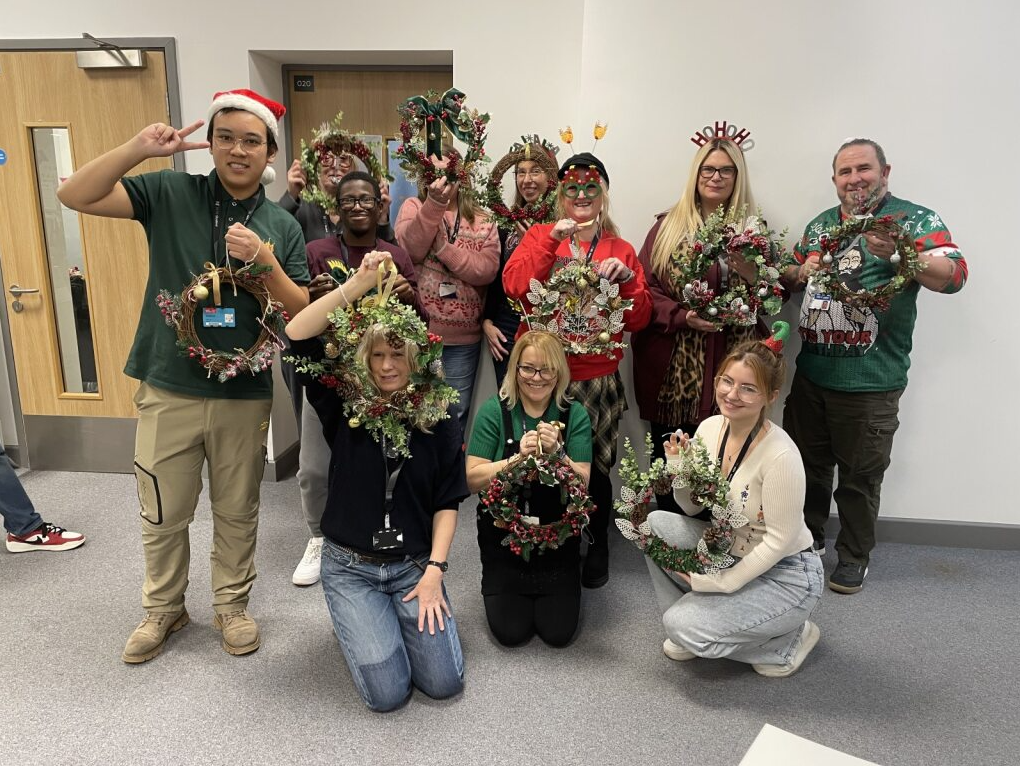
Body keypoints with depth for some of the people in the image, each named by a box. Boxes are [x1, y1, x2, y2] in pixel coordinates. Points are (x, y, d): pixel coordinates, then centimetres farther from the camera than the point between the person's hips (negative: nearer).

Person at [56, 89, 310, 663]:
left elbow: (300, 313, -2)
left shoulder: (282, 227, 2)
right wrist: (139, 148, -21)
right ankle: (164, 609, 37)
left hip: (245, 395, 1)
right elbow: (74, 195, -10)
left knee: (237, 513, 14)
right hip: (169, 390, 0)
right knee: (164, 514, 14)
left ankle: (232, 605, 36)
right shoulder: (170, 193, -1)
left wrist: (265, 262, -18)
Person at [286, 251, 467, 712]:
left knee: (444, 682, -6)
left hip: (414, 565, 2)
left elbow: (447, 500, 0)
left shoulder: (437, 419, -3)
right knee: (387, 692, -10)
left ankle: (404, 616, 23)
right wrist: (358, 284, -26)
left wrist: (434, 570, -9)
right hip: (349, 566, -1)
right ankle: (359, 624, 21)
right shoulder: (343, 407, -6)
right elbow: (297, 335, -18)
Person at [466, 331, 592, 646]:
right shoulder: (494, 411, -10)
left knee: (558, 632, 1)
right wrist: (518, 457, -27)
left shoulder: (575, 415, -7)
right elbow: (473, 479, -15)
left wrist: (556, 452, -27)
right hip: (503, 534, -1)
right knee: (510, 632, 0)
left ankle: (551, 591, 32)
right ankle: (495, 585, 31)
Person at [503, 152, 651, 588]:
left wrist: (627, 278, -9)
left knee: (594, 465, 6)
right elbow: (514, 286, -12)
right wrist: (552, 240, -17)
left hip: (597, 378, 1)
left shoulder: (621, 250, 10)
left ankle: (598, 546, 30)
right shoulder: (540, 235, 7)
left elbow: (637, 321, 7)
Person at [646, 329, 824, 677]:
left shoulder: (780, 455, -28)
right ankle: (687, 630, 7)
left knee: (685, 626, -19)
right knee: (655, 524, -13)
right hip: (728, 552, 7)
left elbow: (779, 540, -21)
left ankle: (791, 638, 6)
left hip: (784, 573, -7)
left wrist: (723, 582, -19)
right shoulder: (709, 428, -7)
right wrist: (678, 470, -17)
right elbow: (693, 509, 2)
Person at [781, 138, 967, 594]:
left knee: (859, 478, 8)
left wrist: (897, 253, -31)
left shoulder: (915, 219, -5)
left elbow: (955, 276, -15)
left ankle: (854, 557, 28)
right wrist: (800, 271, -3)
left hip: (870, 384, -5)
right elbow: (791, 279, 21)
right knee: (807, 465, 17)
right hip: (811, 374, 5)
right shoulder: (821, 224, 12)